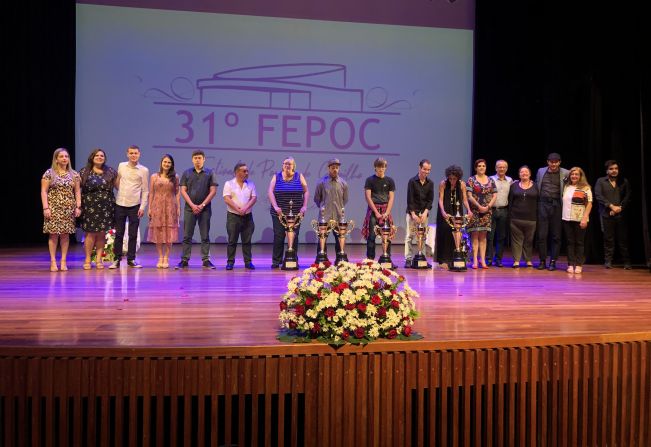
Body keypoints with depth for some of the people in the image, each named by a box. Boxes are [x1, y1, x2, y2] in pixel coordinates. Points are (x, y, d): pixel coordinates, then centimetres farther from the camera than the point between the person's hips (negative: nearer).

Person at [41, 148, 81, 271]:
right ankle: (53, 262, 2)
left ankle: (63, 261, 9)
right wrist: (45, 208, -10)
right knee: (53, 234, -3)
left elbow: (77, 192, 10)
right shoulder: (49, 173, 1)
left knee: (65, 234, 3)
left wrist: (78, 206, 1)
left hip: (68, 209, 2)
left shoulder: (74, 175, 9)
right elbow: (43, 191, -2)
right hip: (54, 208, -2)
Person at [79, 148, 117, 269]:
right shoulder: (84, 172, 3)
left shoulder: (111, 172, 9)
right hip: (90, 207, -2)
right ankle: (87, 259, 7)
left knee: (102, 233, 4)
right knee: (90, 233, -3)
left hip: (106, 207, 2)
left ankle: (98, 259, 12)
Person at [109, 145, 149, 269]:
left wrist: (143, 206, -6)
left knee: (133, 234, 4)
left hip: (134, 205, -2)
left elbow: (145, 190, -1)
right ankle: (117, 259, 13)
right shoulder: (121, 166, 5)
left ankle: (131, 259, 14)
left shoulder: (144, 170, -1)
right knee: (119, 234, 6)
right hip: (120, 204, 2)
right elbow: (117, 183, 16)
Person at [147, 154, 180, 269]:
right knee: (158, 232, 2)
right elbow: (151, 193, 6)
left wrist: (178, 208, -3)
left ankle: (166, 258, 6)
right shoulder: (154, 176, 6)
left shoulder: (175, 177, 5)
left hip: (170, 207, -1)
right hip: (157, 206, 1)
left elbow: (177, 193, 3)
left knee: (169, 233, -1)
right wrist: (149, 208, 1)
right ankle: (160, 258, 10)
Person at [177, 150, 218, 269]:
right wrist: (192, 205, -9)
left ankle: (206, 260, 8)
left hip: (205, 209, -1)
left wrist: (202, 205, -9)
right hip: (189, 208, 1)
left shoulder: (210, 173, 4)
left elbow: (213, 191, -1)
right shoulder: (187, 173, 7)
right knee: (187, 236, 2)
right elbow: (183, 191, 2)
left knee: (205, 236, 3)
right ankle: (184, 260, 7)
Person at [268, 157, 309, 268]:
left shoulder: (299, 176, 7)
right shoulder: (276, 176, 5)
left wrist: (304, 206, -5)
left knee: (294, 236, 2)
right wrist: (275, 206, -15)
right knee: (278, 236, -2)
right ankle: (276, 261, 6)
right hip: (279, 212, 0)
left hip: (296, 213, 1)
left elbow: (306, 191, 6)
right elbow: (270, 192, -4)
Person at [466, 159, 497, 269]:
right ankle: (475, 261, -3)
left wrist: (488, 206, -7)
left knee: (483, 236, 5)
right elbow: (469, 196, -7)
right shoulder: (471, 180, 0)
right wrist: (479, 206, -14)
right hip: (474, 210, -3)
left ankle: (483, 260, 6)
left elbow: (494, 195, 7)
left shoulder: (490, 180, 11)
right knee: (475, 235, -4)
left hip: (487, 211, 3)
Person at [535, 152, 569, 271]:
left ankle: (553, 261, 11)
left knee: (556, 235, 3)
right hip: (543, 204, 2)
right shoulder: (541, 171, 10)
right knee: (542, 234, 1)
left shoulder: (565, 173, 1)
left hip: (557, 205, -1)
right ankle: (542, 261, 9)